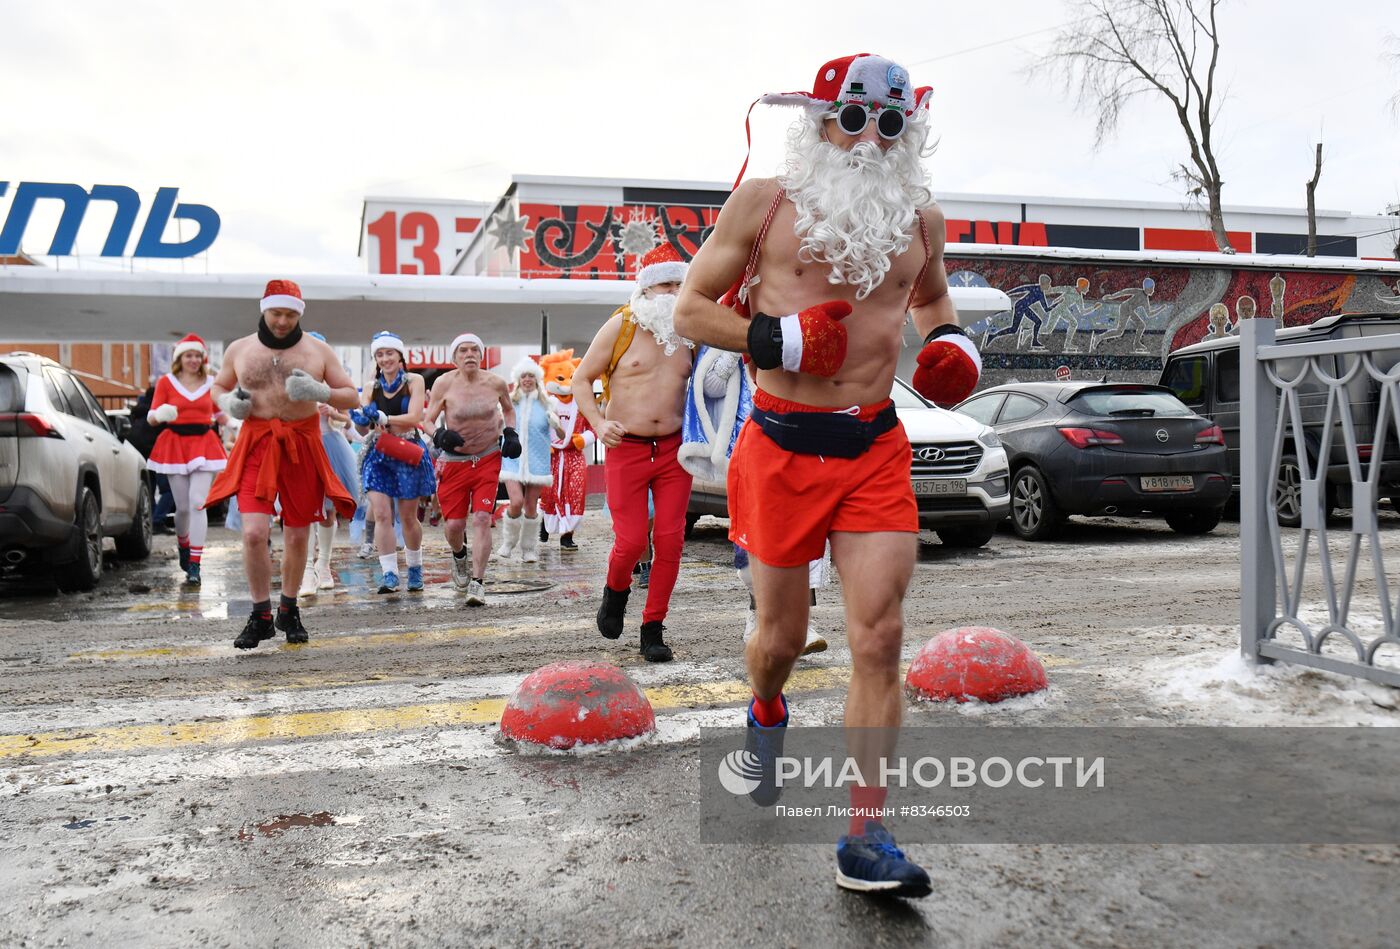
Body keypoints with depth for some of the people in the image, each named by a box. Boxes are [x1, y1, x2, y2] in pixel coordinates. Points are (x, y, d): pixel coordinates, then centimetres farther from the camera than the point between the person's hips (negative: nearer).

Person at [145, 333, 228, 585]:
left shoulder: (211, 383, 8)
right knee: (183, 506, 4)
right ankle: (183, 545, 36)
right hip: (175, 444, 0)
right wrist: (160, 415, -21)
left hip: (204, 445, 0)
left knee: (198, 502, -13)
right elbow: (151, 417, 1)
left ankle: (194, 565, -11)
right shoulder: (166, 382, 4)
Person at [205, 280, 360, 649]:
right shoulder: (239, 349, 8)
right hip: (256, 446, 0)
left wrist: (319, 391, -16)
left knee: (297, 536, 9)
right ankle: (261, 616, 3)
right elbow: (218, 387, 22)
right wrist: (229, 403, -2)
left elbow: (352, 397, 5)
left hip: (303, 448, 0)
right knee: (254, 533, -14)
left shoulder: (318, 350, 5)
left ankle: (288, 611, 28)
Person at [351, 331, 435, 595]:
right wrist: (359, 418, -20)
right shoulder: (371, 387, 6)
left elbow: (414, 417, -15)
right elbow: (363, 430, 3)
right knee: (381, 515, -11)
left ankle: (415, 569, 28)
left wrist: (383, 418, -28)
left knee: (408, 517, 8)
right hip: (378, 454, 2)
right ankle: (389, 574, -8)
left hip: (407, 453, -2)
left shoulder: (414, 381, -1)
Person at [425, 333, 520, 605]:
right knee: (454, 523, 2)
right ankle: (459, 555, 39)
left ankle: (477, 583, -7)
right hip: (455, 460, 0)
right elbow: (428, 421, -6)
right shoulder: (444, 383, -9)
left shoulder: (495, 382, -3)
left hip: (489, 458, 0)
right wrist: (440, 436, -27)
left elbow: (508, 409, 18)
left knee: (482, 519, -12)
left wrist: (511, 433, 1)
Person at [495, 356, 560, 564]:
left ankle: (529, 548, 21)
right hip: (513, 459, 0)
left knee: (531, 506, 5)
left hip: (536, 460, 0)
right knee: (516, 502, -14)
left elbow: (562, 435, 3)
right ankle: (508, 543, 9)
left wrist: (556, 424, -18)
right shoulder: (510, 403, 4)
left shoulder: (545, 404, 2)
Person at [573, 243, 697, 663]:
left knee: (670, 540, -2)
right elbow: (581, 380, 3)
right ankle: (615, 591, 29)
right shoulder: (620, 326, -1)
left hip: (674, 448, 3)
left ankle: (653, 629, 12)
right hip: (626, 449, -3)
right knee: (631, 541, -6)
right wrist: (599, 423, -12)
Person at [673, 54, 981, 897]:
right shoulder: (764, 202, 0)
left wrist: (953, 343, 7)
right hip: (783, 448, -2)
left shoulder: (921, 217, 10)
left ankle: (866, 841, 2)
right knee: (783, 636, 11)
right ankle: (767, 715, 48)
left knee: (880, 639, -7)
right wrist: (779, 339, -15)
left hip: (876, 451, 2)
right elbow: (692, 308, 0)